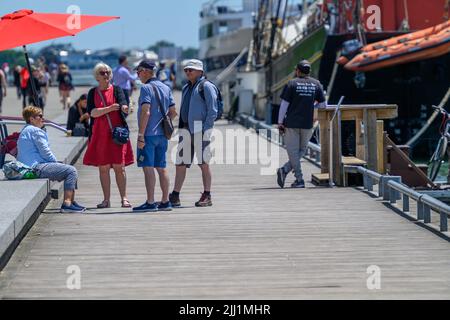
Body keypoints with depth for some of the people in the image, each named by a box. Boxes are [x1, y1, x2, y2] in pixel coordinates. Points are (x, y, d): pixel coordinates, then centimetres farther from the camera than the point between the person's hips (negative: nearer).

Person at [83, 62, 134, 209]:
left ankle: (124, 198, 2)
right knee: (103, 168, 3)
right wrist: (109, 108, -17)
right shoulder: (93, 93, 8)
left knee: (119, 167, -3)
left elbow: (123, 102, -14)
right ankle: (106, 200, 10)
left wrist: (124, 108, -39)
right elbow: (92, 112, -5)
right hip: (100, 135, 2)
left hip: (117, 133, -2)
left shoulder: (116, 90, 5)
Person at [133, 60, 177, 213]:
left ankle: (150, 203, -8)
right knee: (161, 168, 11)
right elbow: (173, 112, 14)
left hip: (149, 134, -8)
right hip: (163, 134, 8)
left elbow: (146, 112, -19)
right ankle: (165, 202, 13)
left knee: (148, 168, -6)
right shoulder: (166, 88, 12)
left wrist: (140, 135, -18)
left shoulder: (146, 88, -11)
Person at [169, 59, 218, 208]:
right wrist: (181, 129, 15)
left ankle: (207, 197, 5)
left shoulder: (206, 86, -6)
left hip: (201, 128, -8)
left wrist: (205, 129, -17)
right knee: (180, 163, 5)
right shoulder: (186, 88, 19)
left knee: (204, 163, -2)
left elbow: (213, 110, -11)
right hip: (186, 129, 8)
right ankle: (174, 197, 7)